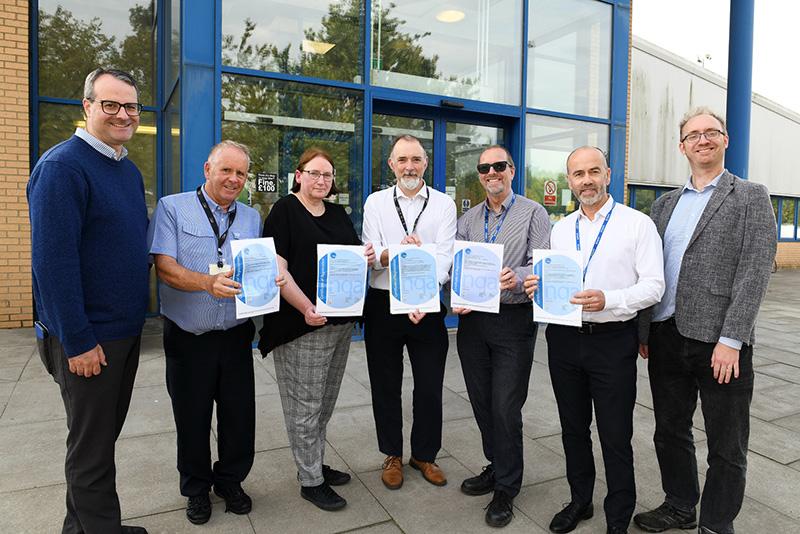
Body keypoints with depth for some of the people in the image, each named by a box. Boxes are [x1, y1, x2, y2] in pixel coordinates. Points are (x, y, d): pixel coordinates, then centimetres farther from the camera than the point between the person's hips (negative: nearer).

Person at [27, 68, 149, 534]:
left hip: (126, 329, 8)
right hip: (88, 337, -8)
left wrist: (136, 316, 14)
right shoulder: (62, 165, -16)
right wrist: (78, 341, -20)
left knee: (106, 433, 20)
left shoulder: (130, 170, 9)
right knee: (91, 447, 7)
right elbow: (52, 260, -21)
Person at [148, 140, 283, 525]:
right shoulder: (172, 208, -2)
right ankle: (196, 488, 34)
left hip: (235, 335, 3)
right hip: (188, 337, -3)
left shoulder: (251, 218, 11)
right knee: (192, 417, 11)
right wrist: (208, 283, -29)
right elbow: (165, 267, -13)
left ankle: (230, 480, 34)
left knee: (239, 414, 9)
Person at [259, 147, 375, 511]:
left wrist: (367, 256, -4)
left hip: (342, 321, 7)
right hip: (302, 325, -7)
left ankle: (314, 464, 34)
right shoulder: (284, 211, -6)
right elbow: (278, 269, -14)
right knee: (305, 406, 3)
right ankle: (311, 481, 18)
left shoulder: (339, 214, 13)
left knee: (325, 402, 17)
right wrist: (306, 308, -24)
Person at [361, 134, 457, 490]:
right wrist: (397, 251, -28)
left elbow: (444, 256, -9)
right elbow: (370, 255, -5)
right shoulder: (376, 202, 5)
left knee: (430, 387, 8)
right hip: (383, 303, 1)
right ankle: (392, 455, 32)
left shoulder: (444, 204, 3)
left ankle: (424, 454, 31)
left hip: (428, 305, 0)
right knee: (385, 385, 12)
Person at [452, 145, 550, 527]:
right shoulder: (467, 220, 13)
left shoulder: (533, 213, -1)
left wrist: (516, 278, -27)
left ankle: (506, 488, 18)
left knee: (505, 407, 0)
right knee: (481, 402, 14)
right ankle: (496, 467, 35)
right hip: (472, 319, 5)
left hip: (514, 321, -5)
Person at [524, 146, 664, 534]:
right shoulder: (560, 229, 10)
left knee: (615, 437, 6)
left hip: (612, 342, -4)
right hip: (564, 339, 5)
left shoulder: (637, 224, -4)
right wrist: (537, 287, -7)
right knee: (573, 428, 17)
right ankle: (580, 501, 37)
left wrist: (608, 300, -25)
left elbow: (653, 285, -9)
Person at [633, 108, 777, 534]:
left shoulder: (751, 197, -1)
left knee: (726, 447, 9)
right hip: (666, 337, 5)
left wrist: (730, 340, -17)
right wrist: (643, 331, 7)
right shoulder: (665, 203, 12)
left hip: (720, 342, -4)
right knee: (670, 432, 17)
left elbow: (754, 272, -10)